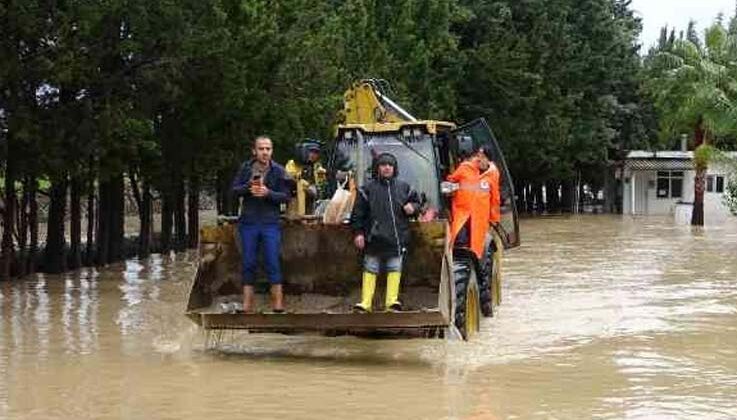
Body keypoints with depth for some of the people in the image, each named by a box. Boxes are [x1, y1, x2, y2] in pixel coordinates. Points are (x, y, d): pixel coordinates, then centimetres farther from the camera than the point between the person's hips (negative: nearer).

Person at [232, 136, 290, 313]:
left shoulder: (278, 171, -1)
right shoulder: (245, 168, 5)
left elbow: (286, 196, -4)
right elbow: (234, 190, 5)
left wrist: (268, 193, -19)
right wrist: (248, 187, -14)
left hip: (270, 223, -2)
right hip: (249, 223, 2)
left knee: (273, 263, -3)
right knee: (248, 263, 6)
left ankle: (278, 303, 1)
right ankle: (247, 304, 11)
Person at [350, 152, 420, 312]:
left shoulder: (404, 188, 9)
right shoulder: (368, 189, 1)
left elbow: (416, 202, 21)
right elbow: (358, 213, 1)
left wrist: (412, 207, -2)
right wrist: (358, 233, -5)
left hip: (397, 238, 2)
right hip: (374, 238, -2)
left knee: (395, 269, 4)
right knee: (370, 269, 2)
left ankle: (392, 301, 11)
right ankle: (365, 303, 4)